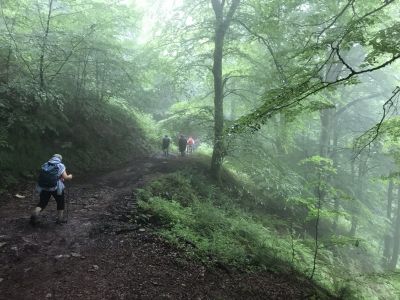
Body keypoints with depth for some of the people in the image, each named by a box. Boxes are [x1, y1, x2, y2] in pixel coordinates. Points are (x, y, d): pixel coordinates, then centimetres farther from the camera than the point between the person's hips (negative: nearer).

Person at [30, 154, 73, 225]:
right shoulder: (60, 166, 1)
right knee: (61, 202, 17)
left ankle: (35, 214, -4)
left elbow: (42, 177, 11)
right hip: (56, 188, -3)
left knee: (42, 203, 18)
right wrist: (70, 176, 15)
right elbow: (65, 177, -8)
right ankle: (60, 219, 21)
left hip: (43, 188, 3)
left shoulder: (44, 165, 13)